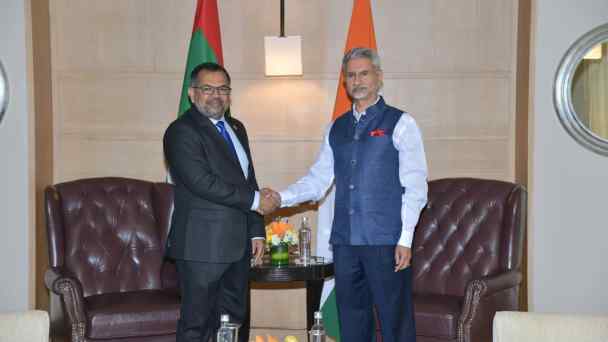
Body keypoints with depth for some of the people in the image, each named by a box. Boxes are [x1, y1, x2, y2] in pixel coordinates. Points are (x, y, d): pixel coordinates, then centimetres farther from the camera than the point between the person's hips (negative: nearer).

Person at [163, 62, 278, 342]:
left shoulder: (236, 129, 17)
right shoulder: (182, 132, -9)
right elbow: (202, 182, -20)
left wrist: (256, 232, 13)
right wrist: (255, 201, -14)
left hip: (238, 245, 8)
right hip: (202, 246, -8)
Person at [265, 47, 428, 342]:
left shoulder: (400, 124, -1)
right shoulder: (336, 128, 15)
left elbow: (415, 186, -5)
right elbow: (318, 180, 12)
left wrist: (405, 239, -11)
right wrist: (282, 198, -4)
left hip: (386, 241, -5)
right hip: (345, 240, 5)